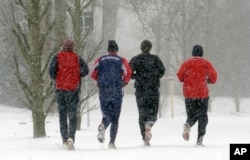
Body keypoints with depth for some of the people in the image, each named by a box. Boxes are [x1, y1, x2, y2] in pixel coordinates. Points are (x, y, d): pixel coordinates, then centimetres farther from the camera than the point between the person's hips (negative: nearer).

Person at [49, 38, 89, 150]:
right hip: (74, 89, 0)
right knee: (72, 114, 1)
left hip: (60, 88, 0)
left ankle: (65, 139, 8)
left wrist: (55, 78, 8)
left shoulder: (57, 57, 0)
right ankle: (71, 137, -17)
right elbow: (85, 70, -5)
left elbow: (51, 70, -11)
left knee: (62, 114, 11)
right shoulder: (77, 57, 3)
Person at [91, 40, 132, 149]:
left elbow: (93, 74, 1)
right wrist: (123, 83, 10)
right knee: (115, 118, 6)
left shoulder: (101, 60, 9)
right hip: (117, 92, -1)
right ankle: (112, 142, -3)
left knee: (107, 115, 15)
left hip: (103, 92, 1)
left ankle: (103, 126, -20)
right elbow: (128, 74, -9)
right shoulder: (121, 61, 4)